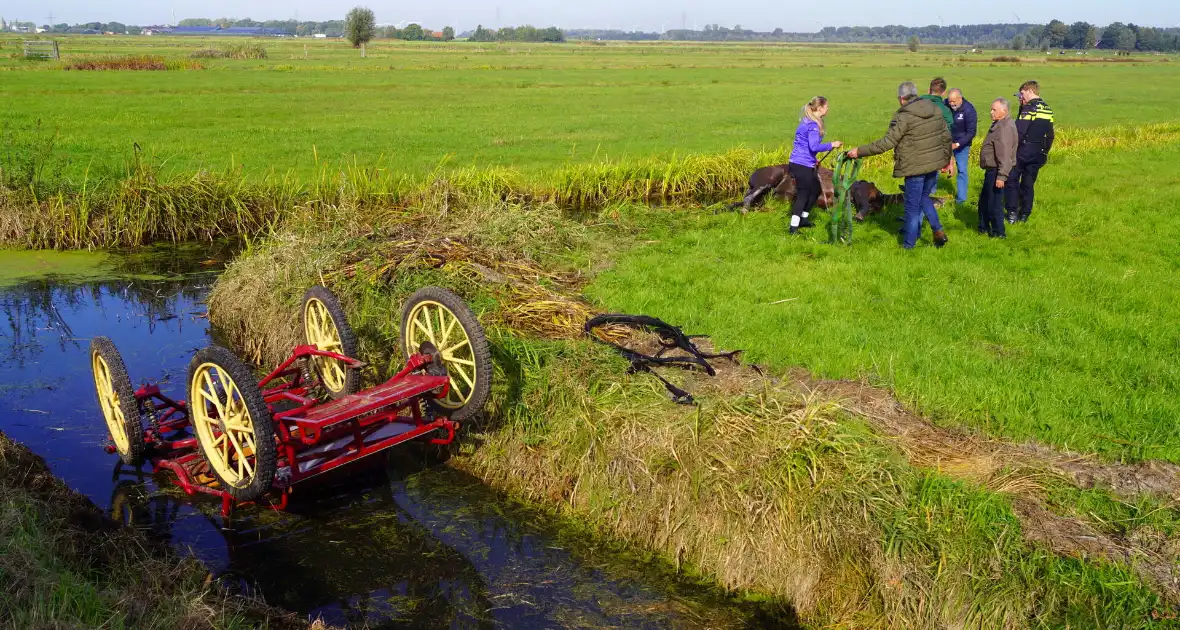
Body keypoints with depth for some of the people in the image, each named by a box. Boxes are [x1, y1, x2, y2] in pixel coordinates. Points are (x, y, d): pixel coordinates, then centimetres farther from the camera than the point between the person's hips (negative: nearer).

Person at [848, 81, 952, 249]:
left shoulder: (903, 117, -17)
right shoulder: (935, 110, 5)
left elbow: (886, 143, -18)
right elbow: (947, 137, 12)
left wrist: (860, 151, -11)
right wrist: (947, 158, 26)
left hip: (915, 167, -7)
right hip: (934, 165, 7)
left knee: (913, 205, 4)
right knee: (924, 197, 25)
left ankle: (909, 243, 13)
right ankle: (938, 230, 14)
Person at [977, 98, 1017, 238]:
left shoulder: (1005, 127, -21)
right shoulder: (999, 124, 12)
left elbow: (1005, 154, -27)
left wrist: (1001, 176, -29)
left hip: (996, 171, -10)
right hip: (992, 169, 10)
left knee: (994, 202, -2)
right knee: (984, 200, 20)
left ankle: (998, 232, 9)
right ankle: (984, 227, 33)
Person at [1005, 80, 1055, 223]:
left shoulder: (1029, 108, -14)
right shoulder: (1048, 109, 12)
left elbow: (1018, 131, -21)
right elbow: (1050, 135, 17)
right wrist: (1045, 152, 24)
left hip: (1024, 151, -7)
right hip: (1039, 154, 7)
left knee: (1011, 180, 3)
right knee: (1028, 184, 13)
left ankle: (1012, 213, -1)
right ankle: (1024, 214, 15)